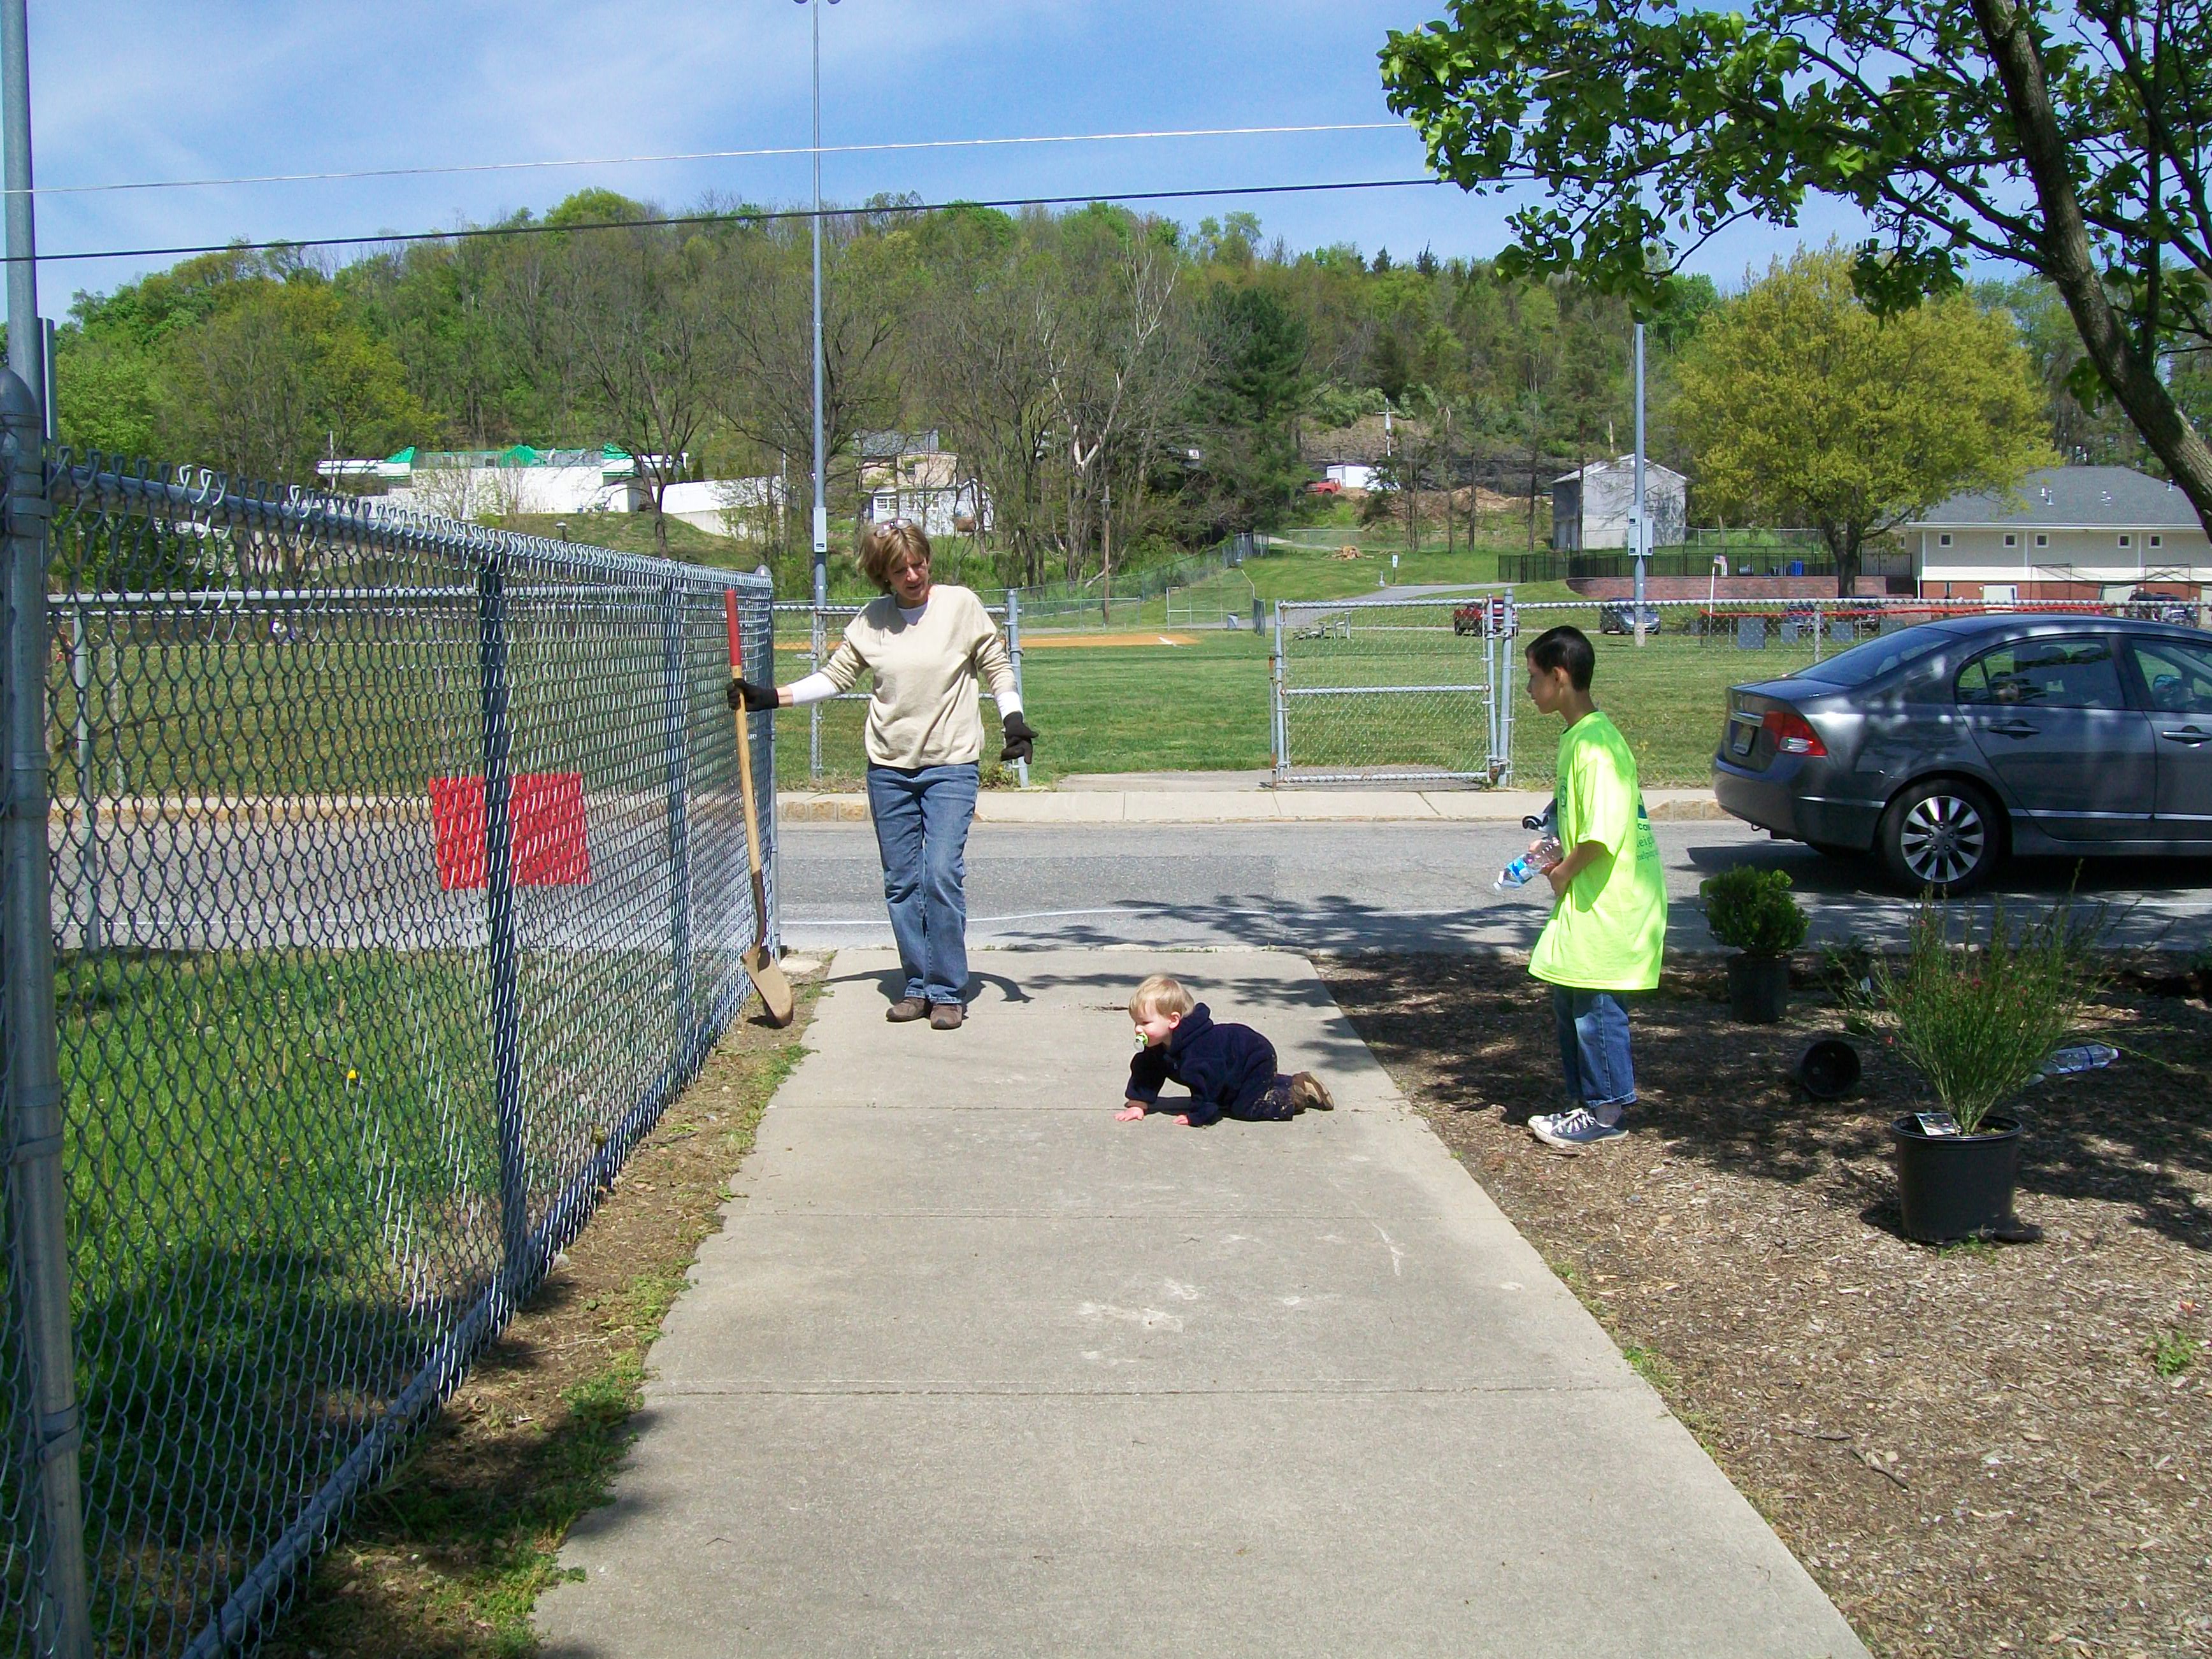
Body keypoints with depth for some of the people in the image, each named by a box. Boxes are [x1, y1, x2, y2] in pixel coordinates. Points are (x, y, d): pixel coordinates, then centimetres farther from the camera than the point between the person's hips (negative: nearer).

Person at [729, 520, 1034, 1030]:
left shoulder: (961, 605, -2)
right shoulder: (869, 622, 4)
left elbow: (997, 667, 6)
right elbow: (835, 676, 10)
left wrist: (1014, 720, -5)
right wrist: (771, 697, 2)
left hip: (951, 765, -3)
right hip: (888, 768, 3)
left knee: (942, 875, -12)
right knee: (901, 882, 5)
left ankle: (948, 992, -2)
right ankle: (917, 985, 16)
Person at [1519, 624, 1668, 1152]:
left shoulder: (1597, 744, -21)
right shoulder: (1576, 737, 11)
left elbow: (1603, 833, -27)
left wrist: (1565, 871, -14)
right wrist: (1558, 857, 11)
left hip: (1610, 903, -10)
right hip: (1586, 896, 10)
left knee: (1595, 1005, -2)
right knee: (1569, 1001, 15)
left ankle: (1608, 1113, 9)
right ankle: (1585, 1102, 25)